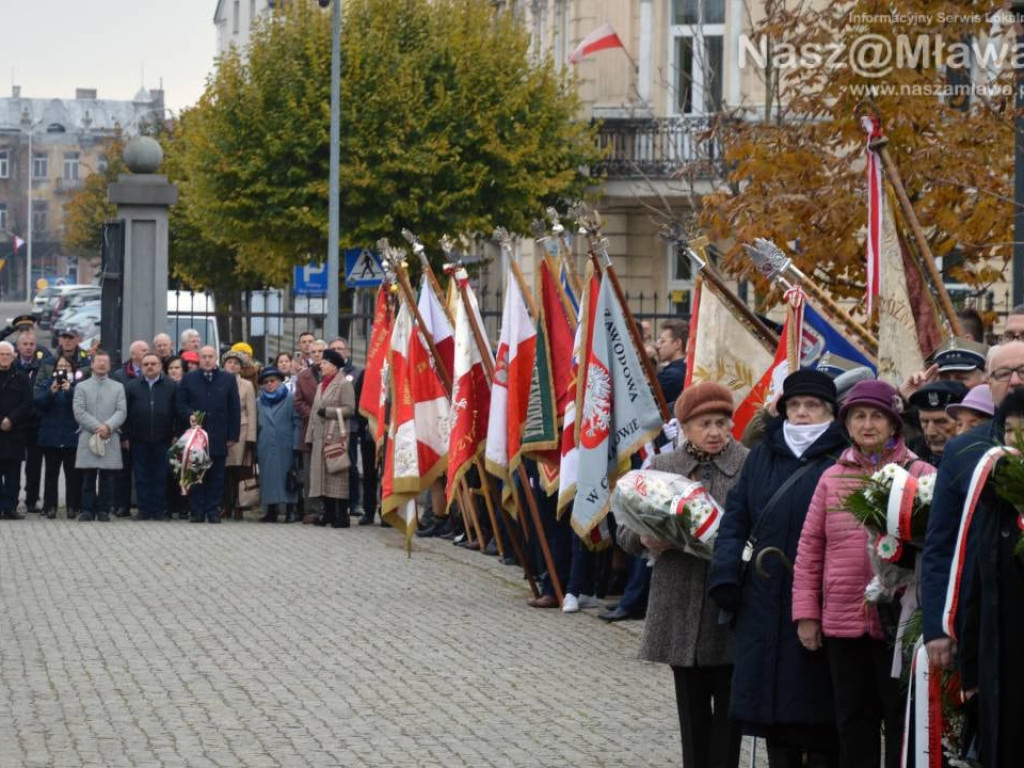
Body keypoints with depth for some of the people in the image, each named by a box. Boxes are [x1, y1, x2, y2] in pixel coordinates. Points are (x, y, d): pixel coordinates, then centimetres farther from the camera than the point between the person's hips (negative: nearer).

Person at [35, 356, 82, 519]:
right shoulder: (45, 384, 10)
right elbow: (38, 402, -4)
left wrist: (69, 391, -22)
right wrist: (51, 392, -19)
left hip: (72, 437, -1)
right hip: (51, 437, 1)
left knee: (73, 473, -1)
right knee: (51, 472, 2)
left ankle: (73, 507, 3)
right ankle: (50, 506, 5)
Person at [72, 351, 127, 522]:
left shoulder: (118, 387, 14)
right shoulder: (81, 387, 11)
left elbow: (122, 412, 3)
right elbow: (79, 412, -1)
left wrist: (108, 426, -14)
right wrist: (97, 427, -12)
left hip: (111, 439, 1)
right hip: (88, 438, -1)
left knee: (107, 477, -1)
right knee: (88, 477, -2)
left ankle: (104, 510, 4)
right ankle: (88, 510, 2)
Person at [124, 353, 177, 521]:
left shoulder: (171, 387, 3)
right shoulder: (132, 386, 5)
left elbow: (178, 412, 3)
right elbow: (126, 413, 5)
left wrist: (175, 436, -3)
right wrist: (126, 436, -1)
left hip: (162, 440, -1)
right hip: (139, 441, 1)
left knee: (161, 477, 2)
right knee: (142, 477, 4)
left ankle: (159, 510, 7)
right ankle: (144, 510, 8)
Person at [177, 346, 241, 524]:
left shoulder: (228, 380, 9)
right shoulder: (188, 379, 10)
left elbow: (234, 409, 7)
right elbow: (180, 404, 9)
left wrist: (233, 435, 1)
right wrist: (189, 415, -12)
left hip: (218, 437, 0)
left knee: (216, 477, 2)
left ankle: (213, 511, 6)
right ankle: (197, 511, 4)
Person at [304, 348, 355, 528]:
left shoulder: (344, 384, -4)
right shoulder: (321, 386, 21)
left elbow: (349, 409, -12)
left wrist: (328, 411, -16)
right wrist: (310, 436, 16)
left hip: (336, 436, -8)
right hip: (320, 437, 8)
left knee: (338, 474, -8)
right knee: (322, 473, 5)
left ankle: (342, 515, -7)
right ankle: (328, 513, 11)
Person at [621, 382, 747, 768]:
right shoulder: (663, 468, 9)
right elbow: (626, 533, 11)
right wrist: (646, 539, -11)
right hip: (680, 610, 3)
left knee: (728, 704, 3)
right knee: (691, 704, 9)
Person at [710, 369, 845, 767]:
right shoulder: (762, 457, 14)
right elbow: (735, 519, 12)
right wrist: (725, 576, 0)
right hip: (764, 604, 5)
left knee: (815, 706, -1)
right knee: (772, 707, 9)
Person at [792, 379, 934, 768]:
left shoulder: (920, 474, 0)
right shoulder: (832, 477, 8)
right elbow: (810, 547, 8)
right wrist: (806, 612, 4)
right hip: (842, 622, 3)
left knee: (902, 720, 3)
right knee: (853, 720, 12)